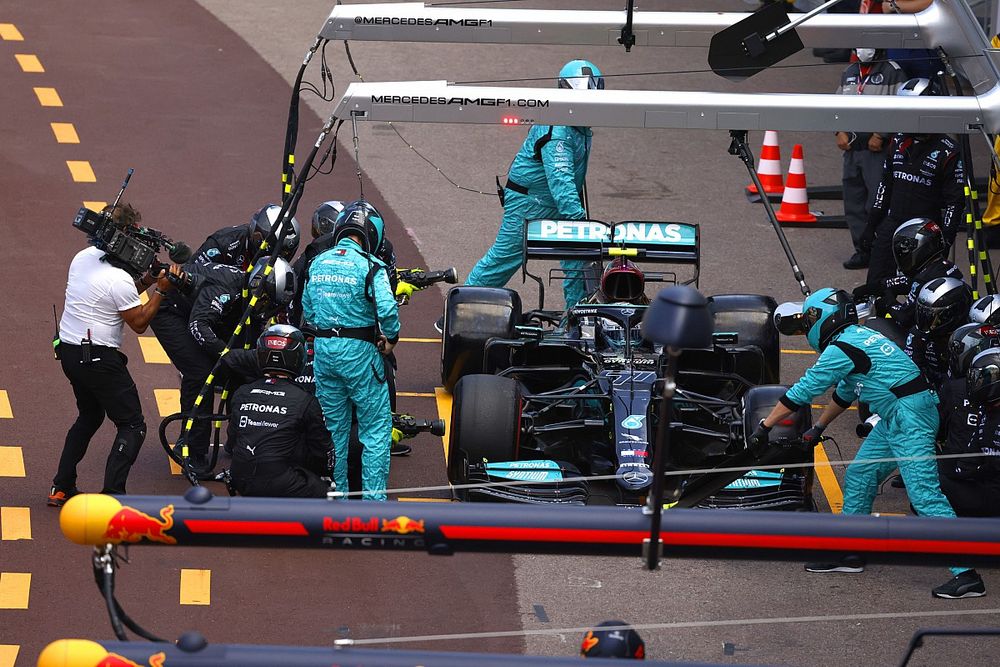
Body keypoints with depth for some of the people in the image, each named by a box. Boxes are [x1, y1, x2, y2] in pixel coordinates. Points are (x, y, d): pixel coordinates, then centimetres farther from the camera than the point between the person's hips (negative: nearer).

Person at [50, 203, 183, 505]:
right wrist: (160, 290, -7)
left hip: (68, 352, 9)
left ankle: (61, 488, 25)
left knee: (89, 417, 27)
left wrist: (144, 281, 5)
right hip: (99, 359, -9)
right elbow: (139, 322, -11)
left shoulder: (83, 257, 5)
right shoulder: (119, 280, -22)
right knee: (132, 426, 0)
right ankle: (111, 498, -10)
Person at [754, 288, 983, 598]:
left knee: (924, 492, -14)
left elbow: (802, 392, -10)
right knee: (858, 477, 16)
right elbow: (845, 392, 32)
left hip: (909, 415, -10)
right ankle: (849, 554, 26)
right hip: (895, 418, 10)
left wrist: (764, 427, -2)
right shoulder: (857, 337, 18)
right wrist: (818, 427, 37)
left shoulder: (841, 348, -13)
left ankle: (964, 573, -18)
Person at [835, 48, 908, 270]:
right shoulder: (849, 73, 17)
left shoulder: (892, 73, -5)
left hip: (879, 150, -7)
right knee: (853, 204, 8)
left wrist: (880, 135, -15)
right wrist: (840, 131, 6)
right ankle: (862, 250, 16)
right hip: (852, 149, 7)